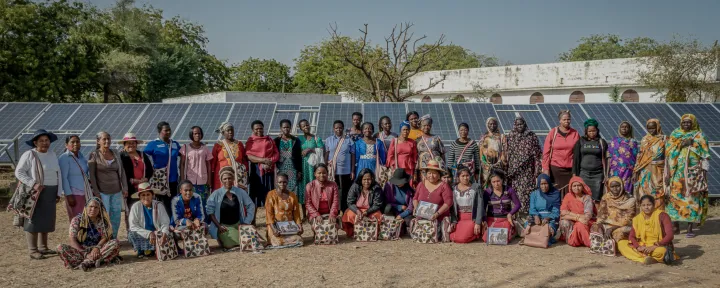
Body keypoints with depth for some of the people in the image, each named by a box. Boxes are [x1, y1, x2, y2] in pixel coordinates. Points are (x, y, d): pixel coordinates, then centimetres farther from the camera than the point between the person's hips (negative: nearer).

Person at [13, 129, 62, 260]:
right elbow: (19, 172, -10)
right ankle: (33, 251, 2)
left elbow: (58, 174, 11)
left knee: (46, 220, 11)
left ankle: (43, 247, 22)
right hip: (35, 193, -6)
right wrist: (33, 184, -21)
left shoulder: (52, 154, 10)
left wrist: (59, 192, 7)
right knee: (34, 221, -2)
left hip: (50, 193, 6)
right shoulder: (29, 155, -8)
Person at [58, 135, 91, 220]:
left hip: (86, 193, 7)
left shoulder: (81, 156, 12)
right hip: (74, 194, -7)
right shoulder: (64, 158, -10)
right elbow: (63, 178, -14)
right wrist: (69, 195, -19)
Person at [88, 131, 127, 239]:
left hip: (116, 191, 4)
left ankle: (114, 238, 19)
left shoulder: (115, 153, 9)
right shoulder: (94, 155, -3)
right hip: (103, 192, -4)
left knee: (116, 216, 7)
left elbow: (122, 171, 10)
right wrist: (96, 192, -10)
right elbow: (92, 175, -5)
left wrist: (125, 188, 5)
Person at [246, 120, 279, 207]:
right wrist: (263, 160, -15)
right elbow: (248, 156, -5)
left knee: (268, 192, -1)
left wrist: (269, 162, -10)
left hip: (269, 169, 2)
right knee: (256, 191, -5)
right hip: (256, 169, -2)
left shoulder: (269, 140, 16)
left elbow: (277, 154, 9)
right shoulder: (250, 141, 8)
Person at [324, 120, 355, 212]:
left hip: (346, 171, -1)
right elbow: (326, 155, 6)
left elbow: (352, 156, 3)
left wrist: (352, 171, -1)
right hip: (332, 171, 1)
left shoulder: (349, 140, 3)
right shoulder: (329, 140, 7)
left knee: (345, 194, 4)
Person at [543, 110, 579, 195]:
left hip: (570, 169, 1)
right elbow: (546, 152, 1)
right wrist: (546, 168, -3)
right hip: (555, 169, -1)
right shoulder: (553, 132, 2)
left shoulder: (575, 133, 6)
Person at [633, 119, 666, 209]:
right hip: (645, 172, 3)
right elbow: (639, 156, 9)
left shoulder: (663, 139, 0)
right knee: (644, 196, 3)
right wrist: (635, 172, 4)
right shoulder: (644, 139, 9)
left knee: (657, 196, -3)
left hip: (657, 172, -3)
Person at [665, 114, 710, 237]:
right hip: (677, 174, 2)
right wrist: (667, 174, 2)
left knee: (692, 199, -1)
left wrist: (704, 175, -8)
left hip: (694, 175, -2)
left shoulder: (699, 137, 4)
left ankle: (690, 229, 4)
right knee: (674, 198, 1)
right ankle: (676, 226, 11)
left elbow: (705, 158, 0)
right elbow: (668, 156, 8)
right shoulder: (674, 136, 10)